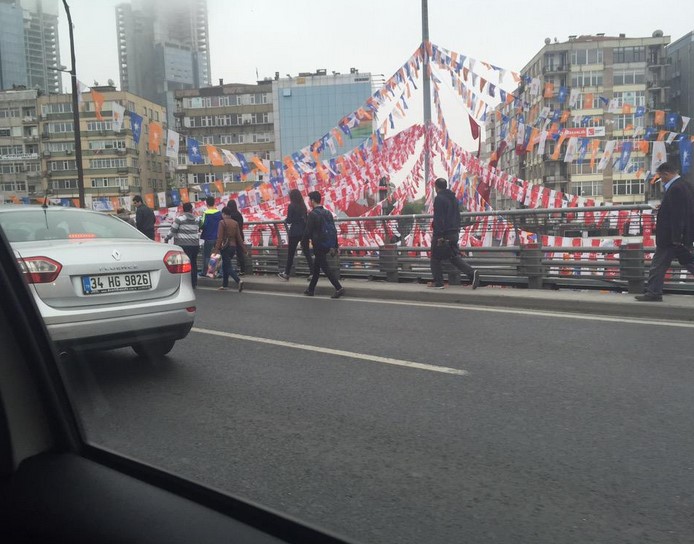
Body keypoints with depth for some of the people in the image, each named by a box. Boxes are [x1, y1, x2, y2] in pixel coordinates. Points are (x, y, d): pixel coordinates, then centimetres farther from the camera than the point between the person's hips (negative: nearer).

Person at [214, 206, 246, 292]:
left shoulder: (222, 222, -9)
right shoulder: (235, 223, 8)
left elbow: (220, 237, -15)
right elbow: (239, 237, 7)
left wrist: (217, 249, -15)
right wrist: (243, 248, 11)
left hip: (225, 247, -6)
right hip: (233, 246, 6)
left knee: (228, 266, -6)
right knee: (225, 265, 18)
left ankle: (239, 281, -27)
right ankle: (225, 285, 21)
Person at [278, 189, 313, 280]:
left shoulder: (291, 206, -10)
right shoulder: (303, 206, 7)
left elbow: (289, 220, -10)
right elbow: (306, 218, 12)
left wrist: (285, 220, 11)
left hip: (294, 233, -5)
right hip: (304, 232, 5)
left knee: (290, 254, 6)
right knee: (307, 253, 8)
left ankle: (286, 274, 16)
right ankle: (312, 273, 0)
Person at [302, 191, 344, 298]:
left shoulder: (312, 214, -13)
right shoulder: (327, 213, 10)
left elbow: (308, 231, -13)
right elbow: (333, 230, 12)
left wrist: (303, 242, 3)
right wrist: (335, 246, 15)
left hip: (318, 246, -8)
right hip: (327, 245, 8)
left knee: (325, 267, -5)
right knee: (316, 267, 17)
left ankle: (339, 288, -12)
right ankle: (311, 289, 26)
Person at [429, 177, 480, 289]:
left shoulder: (439, 198, -12)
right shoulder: (453, 198, 16)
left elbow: (438, 218, -19)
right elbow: (457, 216, 20)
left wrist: (439, 236, -21)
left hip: (443, 234, -8)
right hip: (454, 233, 8)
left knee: (436, 258, 6)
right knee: (454, 256, 11)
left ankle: (438, 282, 8)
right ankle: (472, 272, -8)